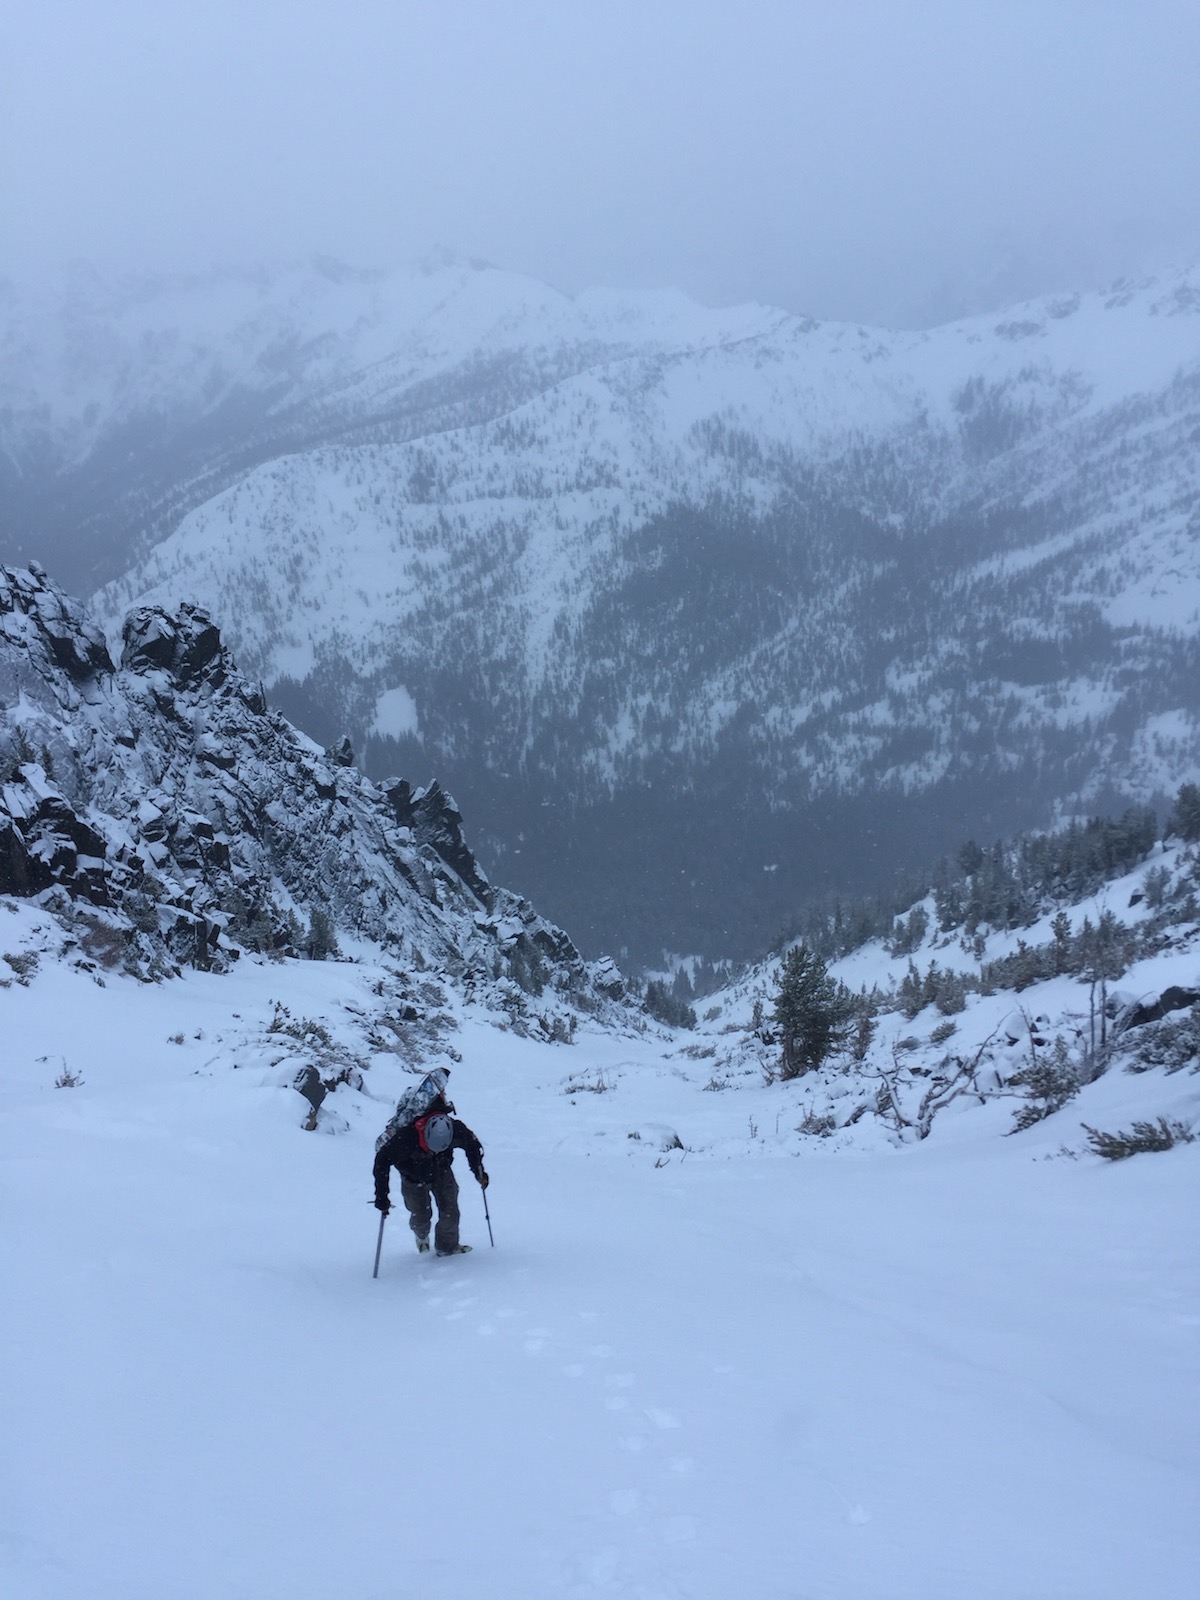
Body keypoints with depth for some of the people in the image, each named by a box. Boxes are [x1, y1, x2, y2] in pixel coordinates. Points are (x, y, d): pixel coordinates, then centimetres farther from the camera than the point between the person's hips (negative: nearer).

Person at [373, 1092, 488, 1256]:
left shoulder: (457, 1130, -33)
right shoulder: (406, 1137, -41)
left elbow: (472, 1145, -7)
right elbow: (382, 1159, -28)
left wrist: (479, 1172, -1)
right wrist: (381, 1195, -28)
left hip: (442, 1174, 2)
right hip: (414, 1179, -2)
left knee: (450, 1212, -3)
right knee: (421, 1216, 2)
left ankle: (447, 1246, 24)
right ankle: (422, 1236, 39)